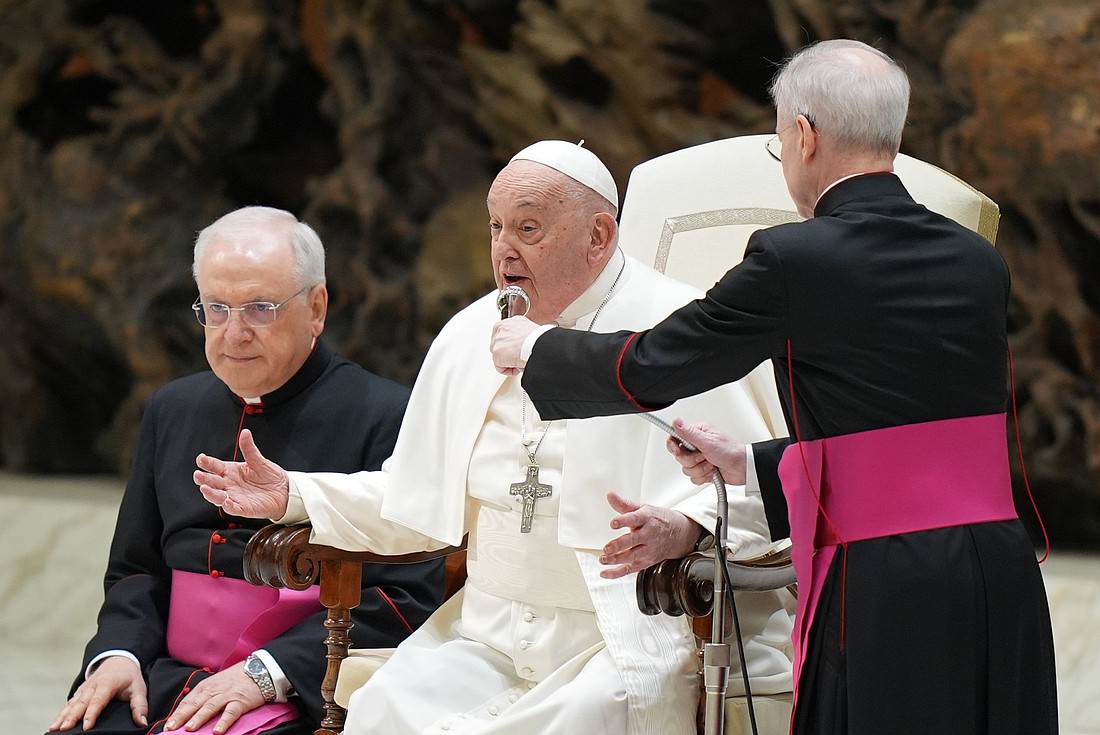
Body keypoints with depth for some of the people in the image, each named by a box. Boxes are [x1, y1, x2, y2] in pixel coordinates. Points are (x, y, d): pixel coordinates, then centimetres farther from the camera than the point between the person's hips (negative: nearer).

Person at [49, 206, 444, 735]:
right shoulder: (172, 411, 18)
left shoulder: (386, 418, -3)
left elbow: (406, 596, -9)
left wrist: (266, 672, -16)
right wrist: (120, 653, 4)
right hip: (166, 680, 6)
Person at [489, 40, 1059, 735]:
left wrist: (533, 346, 22)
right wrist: (753, 464, 29)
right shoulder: (979, 261, 11)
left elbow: (647, 370, 3)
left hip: (886, 591, -6)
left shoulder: (795, 260, -8)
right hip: (1001, 571, 6)